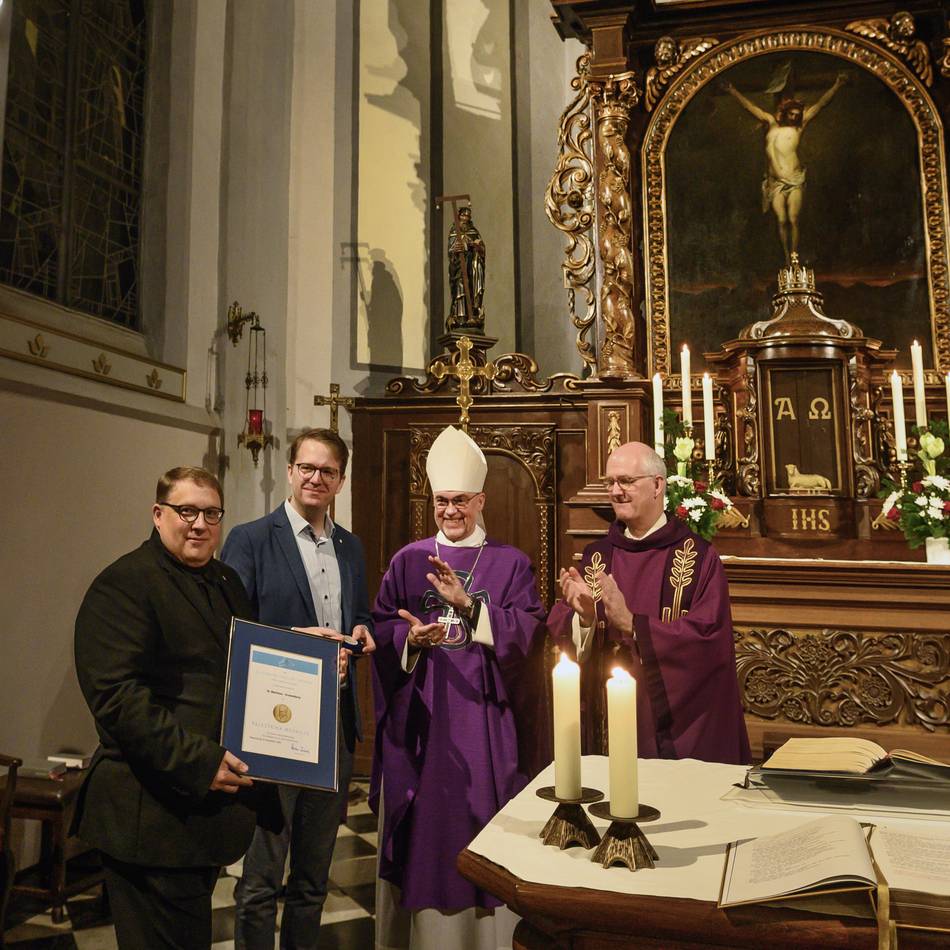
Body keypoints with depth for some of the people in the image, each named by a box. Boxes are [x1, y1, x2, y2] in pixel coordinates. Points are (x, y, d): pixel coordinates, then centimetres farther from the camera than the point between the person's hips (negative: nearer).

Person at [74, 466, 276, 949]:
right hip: (154, 814, -8)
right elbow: (117, 694, -23)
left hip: (213, 797, 8)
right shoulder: (123, 583, -14)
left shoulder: (227, 582, 13)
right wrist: (197, 761, -26)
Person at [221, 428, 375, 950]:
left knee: (314, 875, 19)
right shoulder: (250, 539, -6)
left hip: (335, 725, 6)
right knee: (260, 877, 4)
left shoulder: (351, 546, 11)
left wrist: (361, 632, -2)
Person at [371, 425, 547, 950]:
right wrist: (410, 639, -19)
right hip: (420, 716, 1)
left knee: (481, 821, 6)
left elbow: (526, 631, -10)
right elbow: (381, 630, 2)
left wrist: (466, 603, -22)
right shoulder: (407, 561, 7)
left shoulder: (510, 563, 3)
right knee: (421, 825, 9)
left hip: (482, 714, -1)